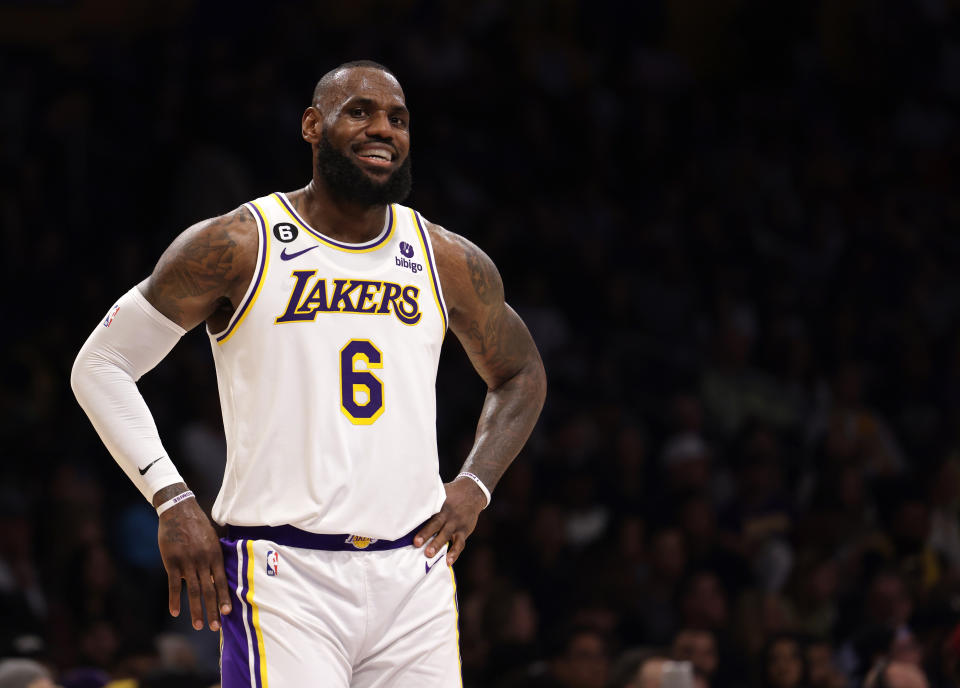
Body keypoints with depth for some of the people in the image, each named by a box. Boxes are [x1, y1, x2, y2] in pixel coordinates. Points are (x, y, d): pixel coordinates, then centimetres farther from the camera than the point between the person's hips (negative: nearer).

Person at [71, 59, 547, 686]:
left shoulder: (448, 264, 11)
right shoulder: (236, 247, -1)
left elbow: (521, 376, 28)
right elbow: (100, 365, 4)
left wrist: (474, 487, 11)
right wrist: (172, 500, -6)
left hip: (416, 578, 4)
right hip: (286, 573, -4)